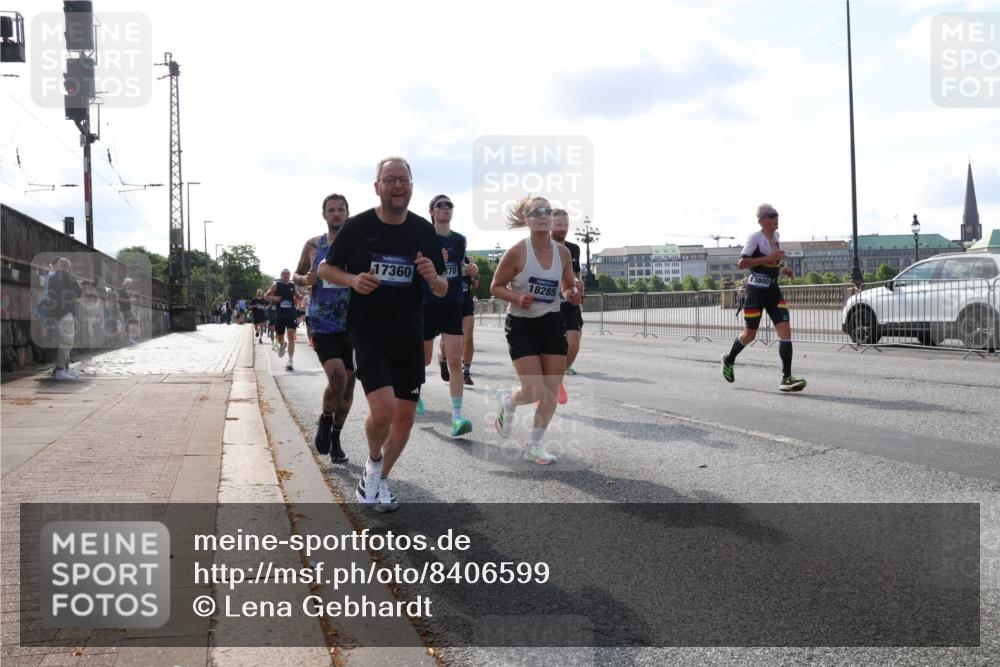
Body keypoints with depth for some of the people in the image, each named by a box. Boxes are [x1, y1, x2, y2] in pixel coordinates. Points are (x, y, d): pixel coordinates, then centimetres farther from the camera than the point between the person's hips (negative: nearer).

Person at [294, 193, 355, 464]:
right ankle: (325, 419, 10)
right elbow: (296, 275, 15)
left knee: (348, 382, 8)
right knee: (337, 377, -21)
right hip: (322, 325, -2)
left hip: (353, 325, 2)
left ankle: (335, 436, 28)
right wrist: (305, 280, -7)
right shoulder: (313, 245, 5)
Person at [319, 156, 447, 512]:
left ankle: (381, 480, 30)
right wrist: (353, 279, -14)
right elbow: (325, 269, 6)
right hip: (368, 332, -4)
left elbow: (442, 290, 8)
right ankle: (374, 461, 13)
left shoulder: (425, 231, 2)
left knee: (405, 416, 7)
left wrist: (434, 278, -16)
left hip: (410, 335, 4)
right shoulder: (357, 226, -6)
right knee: (383, 409, -20)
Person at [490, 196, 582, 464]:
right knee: (535, 391, -10)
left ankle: (534, 445, 20)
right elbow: (496, 287, -6)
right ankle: (508, 403, 27)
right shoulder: (517, 253, -13)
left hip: (552, 323, 5)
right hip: (521, 324, -5)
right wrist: (517, 298, -23)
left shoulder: (563, 252, 0)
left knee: (552, 389, 3)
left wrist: (572, 294, -8)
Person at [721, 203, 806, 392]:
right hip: (756, 289, -6)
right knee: (749, 335, 5)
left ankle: (786, 377, -11)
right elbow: (741, 263, -17)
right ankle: (729, 359, 34)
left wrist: (782, 269, 10)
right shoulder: (755, 237, -10)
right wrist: (768, 258, -21)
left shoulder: (775, 237, 13)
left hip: (773, 290, 6)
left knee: (785, 330, -9)